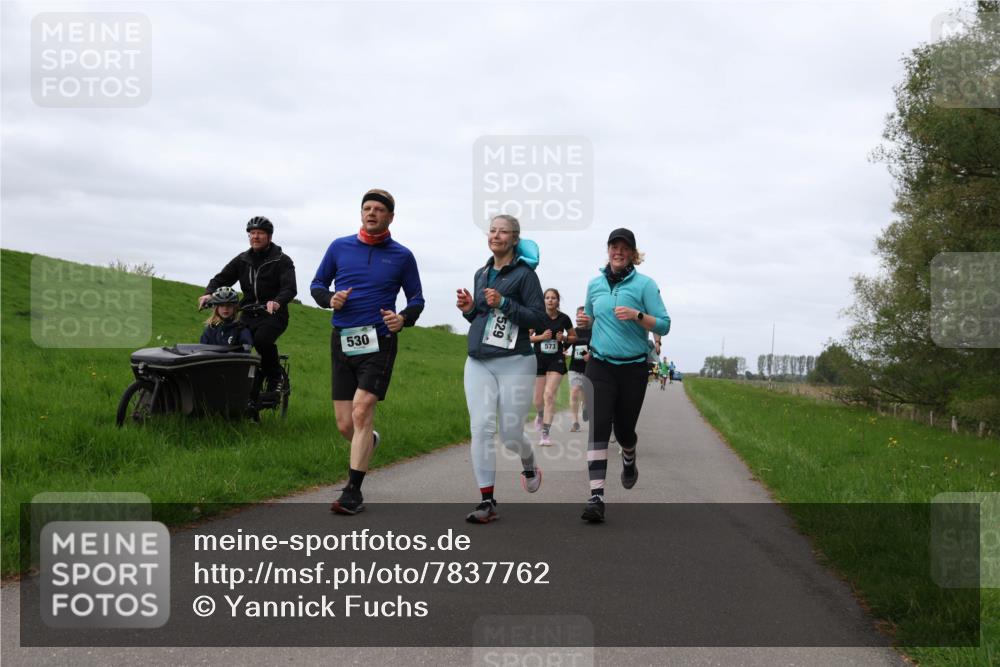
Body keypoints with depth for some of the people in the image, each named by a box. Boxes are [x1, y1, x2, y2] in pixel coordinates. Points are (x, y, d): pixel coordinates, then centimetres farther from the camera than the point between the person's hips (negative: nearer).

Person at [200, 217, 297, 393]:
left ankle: (275, 375, -8)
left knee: (262, 339, -33)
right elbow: (221, 278, 6)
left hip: (273, 314, -5)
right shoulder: (242, 260, 12)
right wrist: (208, 293, -17)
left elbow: (290, 288, -17)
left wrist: (277, 302, -39)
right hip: (249, 314, 5)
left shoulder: (282, 261, -3)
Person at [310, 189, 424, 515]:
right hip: (342, 341, 3)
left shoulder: (402, 256, 4)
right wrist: (330, 299, -7)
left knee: (361, 412, -17)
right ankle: (369, 440, 40)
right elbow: (317, 284, 15)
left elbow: (416, 298, 11)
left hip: (378, 342, -3)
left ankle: (353, 492, -10)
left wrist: (404, 318, -11)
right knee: (345, 425, 3)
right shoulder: (340, 247, 8)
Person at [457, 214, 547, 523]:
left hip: (514, 363, -5)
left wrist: (503, 303, -19)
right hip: (478, 362, 5)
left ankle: (529, 466, 37)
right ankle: (487, 502, -6)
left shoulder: (524, 274, -4)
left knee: (511, 434, 1)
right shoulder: (481, 274, 15)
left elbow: (539, 318, -10)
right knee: (481, 427, -9)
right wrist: (468, 309, 4)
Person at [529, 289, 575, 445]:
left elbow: (574, 337, 13)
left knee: (549, 395, -16)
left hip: (556, 360, -1)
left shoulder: (564, 318, -1)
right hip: (539, 360, 1)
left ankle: (545, 434, -13)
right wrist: (541, 337, -16)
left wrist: (564, 338, -8)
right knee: (538, 400, 7)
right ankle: (540, 415, 44)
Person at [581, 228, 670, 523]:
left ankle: (629, 460, 47)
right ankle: (596, 497, -18)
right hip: (600, 366, 2)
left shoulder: (645, 284, -3)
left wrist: (637, 315, -21)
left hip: (633, 368, -1)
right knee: (598, 428, -13)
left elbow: (663, 325, -7)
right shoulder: (594, 284, 8)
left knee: (624, 427, 9)